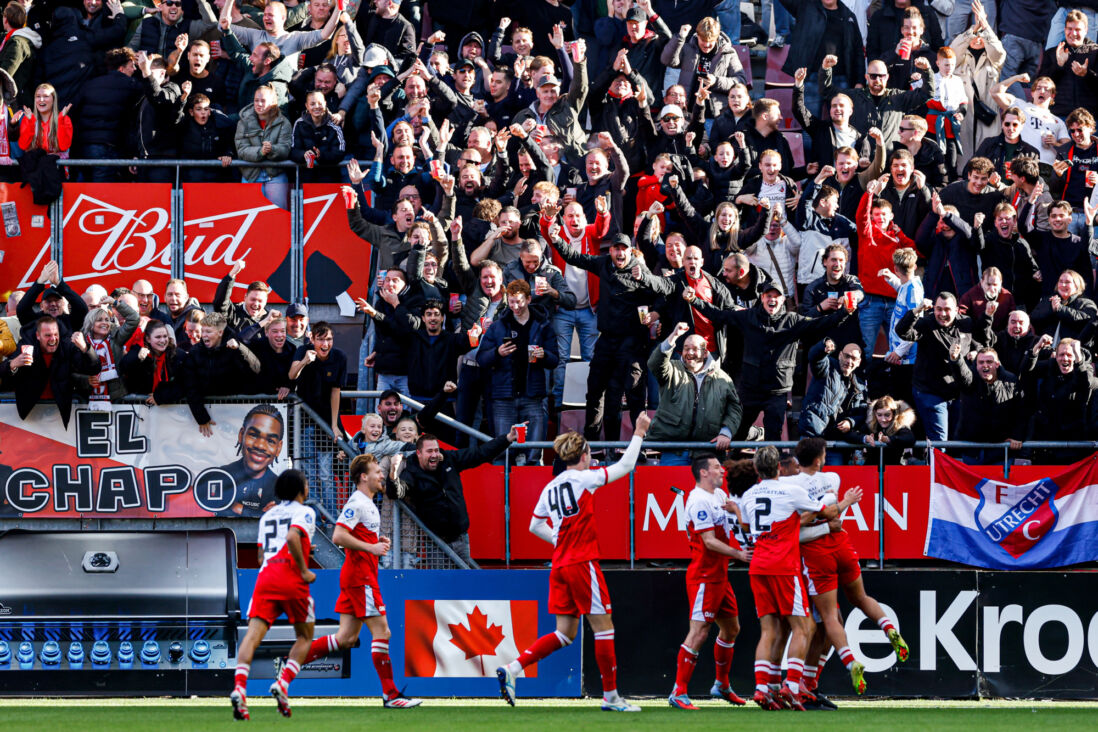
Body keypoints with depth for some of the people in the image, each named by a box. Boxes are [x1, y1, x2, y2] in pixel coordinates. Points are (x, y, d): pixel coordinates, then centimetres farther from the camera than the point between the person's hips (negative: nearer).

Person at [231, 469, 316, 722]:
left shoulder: (268, 515, 24)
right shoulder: (304, 512, 4)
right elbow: (292, 537, -16)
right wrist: (304, 570, -9)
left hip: (265, 577, 4)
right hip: (291, 578, -4)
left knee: (253, 634, -9)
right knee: (304, 637, 14)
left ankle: (239, 688, -30)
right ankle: (283, 684, -6)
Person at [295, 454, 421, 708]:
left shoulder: (369, 504, 19)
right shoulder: (357, 503, -12)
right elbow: (338, 537, -20)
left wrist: (378, 542, 12)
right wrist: (371, 547, -19)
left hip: (361, 576, 10)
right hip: (360, 575, -10)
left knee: (347, 638, 9)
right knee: (381, 632, -9)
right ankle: (390, 695, -7)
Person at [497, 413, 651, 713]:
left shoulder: (550, 488, 11)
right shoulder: (584, 478, -8)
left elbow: (535, 526, 18)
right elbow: (625, 465, -2)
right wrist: (639, 434, 9)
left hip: (560, 565, 7)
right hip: (582, 564, -7)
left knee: (565, 633, 10)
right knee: (603, 626, 1)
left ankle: (512, 669, -2)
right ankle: (611, 696, 4)